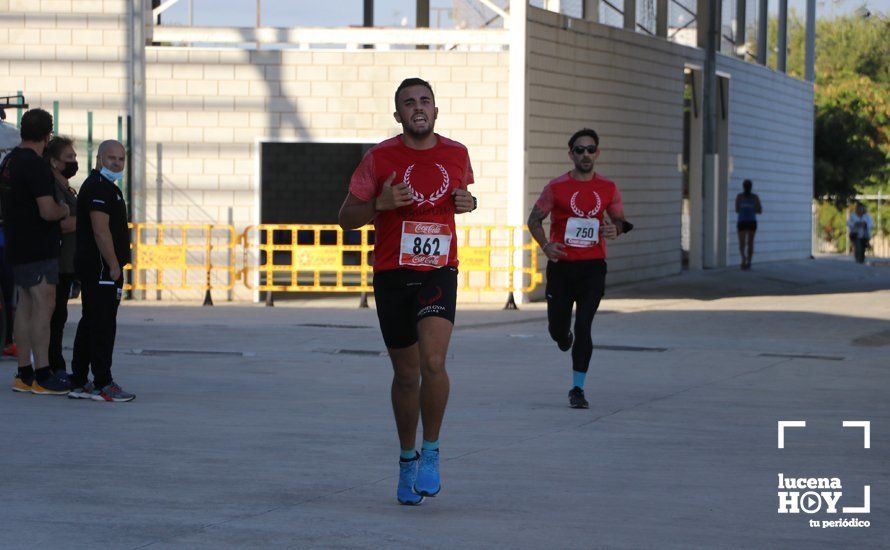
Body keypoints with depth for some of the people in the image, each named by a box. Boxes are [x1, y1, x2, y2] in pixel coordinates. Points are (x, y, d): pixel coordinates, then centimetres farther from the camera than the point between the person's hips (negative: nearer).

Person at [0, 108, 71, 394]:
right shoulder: (37, 166, -17)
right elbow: (48, 212, -24)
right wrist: (65, 209, -3)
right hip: (39, 249, -9)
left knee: (26, 304, 12)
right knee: (44, 306, -8)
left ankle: (24, 373, 14)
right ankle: (42, 376, -10)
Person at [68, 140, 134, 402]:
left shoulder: (103, 186, 21)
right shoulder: (99, 187, -14)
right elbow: (101, 231, -21)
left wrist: (115, 265, 22)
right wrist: (114, 265, -19)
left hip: (89, 265, 11)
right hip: (101, 266, -11)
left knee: (90, 322, 13)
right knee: (103, 324, -10)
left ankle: (79, 382, 16)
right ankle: (103, 384, -10)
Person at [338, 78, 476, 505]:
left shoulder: (456, 154, 5)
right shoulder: (380, 158, -2)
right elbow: (346, 218, 1)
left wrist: (468, 203, 2)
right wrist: (381, 203, -17)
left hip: (439, 271, 0)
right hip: (392, 274, 0)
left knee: (433, 361, -21)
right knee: (406, 373, 8)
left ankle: (431, 452, -4)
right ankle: (407, 458, 28)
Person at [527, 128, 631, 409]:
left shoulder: (608, 189, 4)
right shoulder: (556, 187, -1)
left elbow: (620, 220, 16)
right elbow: (534, 219, 3)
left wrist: (615, 229, -8)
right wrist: (545, 245, -15)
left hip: (593, 266, 0)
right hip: (561, 265, 0)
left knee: (583, 327, -11)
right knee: (557, 328, 7)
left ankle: (578, 389, -3)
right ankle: (565, 338, 47)